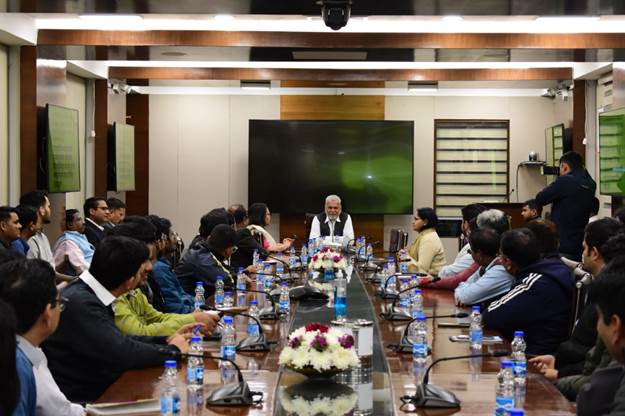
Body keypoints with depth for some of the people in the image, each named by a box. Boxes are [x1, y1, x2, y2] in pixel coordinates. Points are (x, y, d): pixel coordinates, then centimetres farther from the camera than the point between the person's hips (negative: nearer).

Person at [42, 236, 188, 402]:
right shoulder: (80, 303, -23)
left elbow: (120, 340, 14)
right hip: (80, 399, -8)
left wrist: (166, 340, 7)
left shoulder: (87, 294, 4)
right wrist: (172, 350, -8)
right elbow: (123, 352, -23)